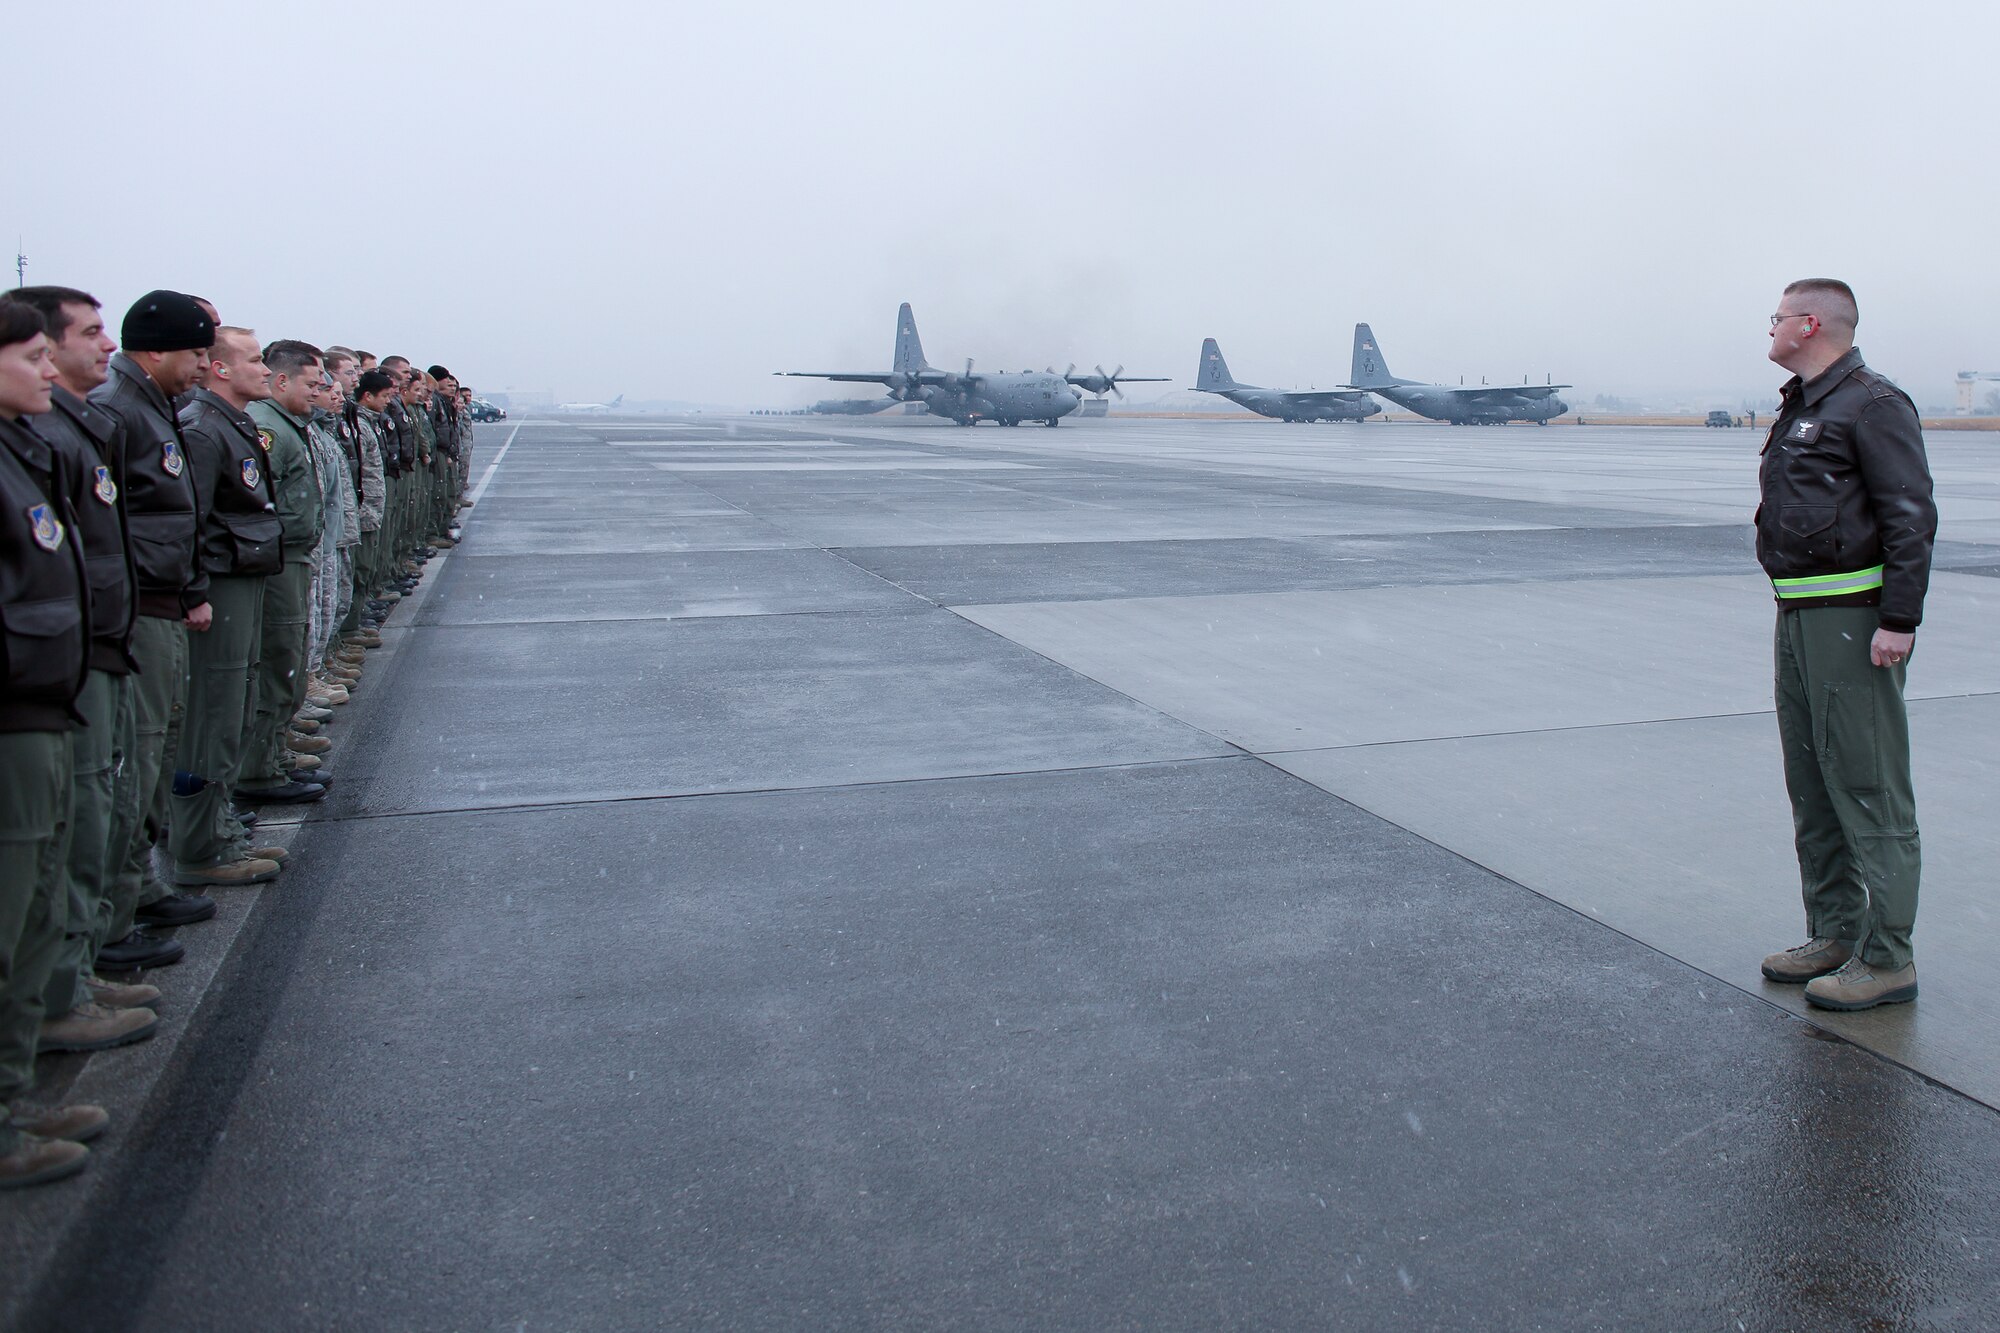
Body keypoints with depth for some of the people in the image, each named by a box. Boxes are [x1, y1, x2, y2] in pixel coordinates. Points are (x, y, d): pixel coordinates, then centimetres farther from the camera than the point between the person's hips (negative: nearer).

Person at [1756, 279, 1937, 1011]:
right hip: (1799, 616, 10)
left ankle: (1886, 958, 0)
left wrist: (1898, 621, -21)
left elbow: (1912, 518, -15)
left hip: (1854, 620, -10)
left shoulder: (1874, 404, -9)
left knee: (1868, 786, -6)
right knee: (1812, 785, 13)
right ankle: (1834, 934, 23)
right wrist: (1793, 614, 18)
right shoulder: (1800, 408, 19)